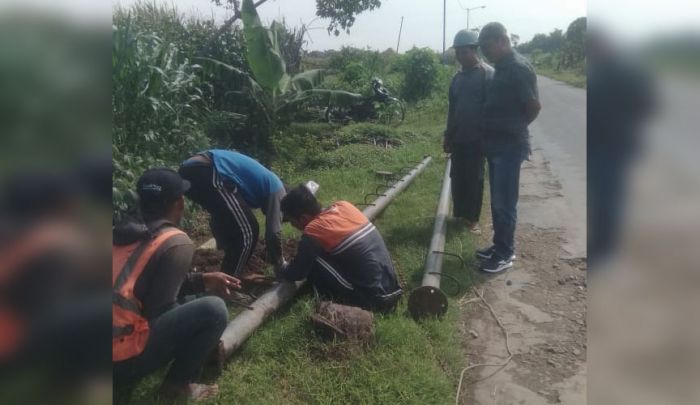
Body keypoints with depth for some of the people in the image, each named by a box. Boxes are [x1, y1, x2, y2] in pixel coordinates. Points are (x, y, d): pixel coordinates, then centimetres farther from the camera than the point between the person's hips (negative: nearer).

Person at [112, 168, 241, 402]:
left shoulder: (123, 231, 10)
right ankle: (177, 384, 4)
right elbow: (159, 309, -11)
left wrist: (203, 280, 15)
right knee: (214, 310, -9)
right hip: (123, 361, -8)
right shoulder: (177, 243, -13)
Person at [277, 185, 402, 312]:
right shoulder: (343, 206, 5)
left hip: (374, 299, -8)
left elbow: (296, 273, -3)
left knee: (313, 263, -6)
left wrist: (280, 271, 20)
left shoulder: (313, 230, -14)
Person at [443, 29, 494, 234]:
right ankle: (459, 214, 20)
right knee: (457, 177, 9)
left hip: (477, 138, -6)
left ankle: (473, 218, 10)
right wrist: (448, 135, 14)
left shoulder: (488, 74, -9)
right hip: (458, 138, 6)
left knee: (474, 179, 1)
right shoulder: (458, 77, 12)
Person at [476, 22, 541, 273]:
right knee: (497, 200, 15)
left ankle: (504, 255, 8)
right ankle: (499, 245, 26)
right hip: (496, 144, 9)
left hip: (509, 146, -9)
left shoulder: (519, 68, -15)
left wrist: (516, 127, -2)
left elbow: (534, 107, -16)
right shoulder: (501, 68, 13)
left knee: (505, 202, -2)